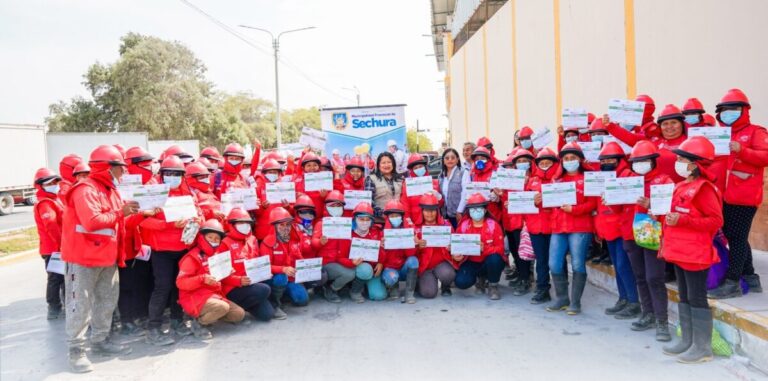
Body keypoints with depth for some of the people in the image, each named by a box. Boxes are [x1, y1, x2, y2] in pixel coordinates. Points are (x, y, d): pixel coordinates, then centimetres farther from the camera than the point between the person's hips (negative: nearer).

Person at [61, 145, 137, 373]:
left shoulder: (110, 190, 14)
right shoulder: (85, 190, -17)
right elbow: (92, 221, -29)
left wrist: (128, 213, 3)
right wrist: (120, 213, -20)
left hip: (107, 256, 10)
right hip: (84, 257, -9)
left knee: (107, 301, 15)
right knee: (80, 304, -3)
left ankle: (100, 341, 28)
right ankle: (76, 350, 6)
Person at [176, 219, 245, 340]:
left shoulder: (216, 256, 13)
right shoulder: (192, 257, -12)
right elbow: (180, 282, -19)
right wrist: (202, 279, -32)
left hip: (215, 295, 8)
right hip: (196, 298, -8)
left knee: (239, 314, -2)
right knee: (223, 307, -32)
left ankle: (207, 315, 9)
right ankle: (198, 322, -8)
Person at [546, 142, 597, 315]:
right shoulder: (557, 180, 18)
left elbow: (592, 203, -6)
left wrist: (573, 209, -17)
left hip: (580, 228, -5)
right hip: (558, 227, 5)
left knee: (578, 265, -4)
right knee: (554, 264, 1)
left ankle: (575, 302, 7)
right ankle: (562, 299, 15)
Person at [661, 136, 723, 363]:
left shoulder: (704, 188, -14)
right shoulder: (681, 186, 13)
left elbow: (716, 220, -18)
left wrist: (682, 220, -24)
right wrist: (666, 241, 20)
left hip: (695, 254, -9)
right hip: (679, 251, 9)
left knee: (697, 298, -3)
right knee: (684, 297, 14)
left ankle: (703, 348, 6)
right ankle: (687, 342, 24)